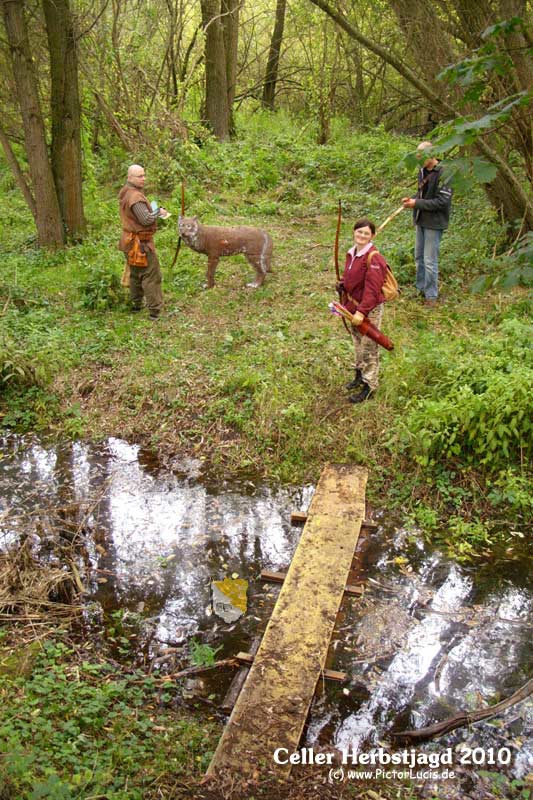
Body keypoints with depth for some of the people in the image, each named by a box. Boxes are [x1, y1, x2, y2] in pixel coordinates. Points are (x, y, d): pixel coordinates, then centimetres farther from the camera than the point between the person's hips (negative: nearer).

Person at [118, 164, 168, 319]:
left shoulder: (125, 193, 9)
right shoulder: (135, 196, -21)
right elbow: (146, 220, -25)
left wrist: (154, 212, 8)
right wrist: (159, 212, -9)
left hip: (131, 240, 10)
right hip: (141, 242, -10)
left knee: (136, 274, 20)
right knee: (151, 275, -7)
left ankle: (135, 305, 30)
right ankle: (155, 310, -7)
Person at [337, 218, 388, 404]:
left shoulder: (373, 258, -22)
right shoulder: (351, 253, 5)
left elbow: (372, 289, -26)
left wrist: (362, 311, -30)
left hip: (370, 309, -8)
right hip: (354, 306, 8)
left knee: (369, 348, 2)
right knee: (358, 343, 22)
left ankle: (369, 385, 12)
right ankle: (360, 374, 40)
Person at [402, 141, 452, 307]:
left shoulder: (443, 174, -18)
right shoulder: (422, 171, 8)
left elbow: (442, 201, -21)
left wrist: (417, 204, -20)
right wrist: (412, 199, -1)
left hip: (434, 222, -8)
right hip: (421, 220, 8)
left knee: (430, 260, -4)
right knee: (419, 257, 17)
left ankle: (431, 295, 7)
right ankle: (421, 288, 31)